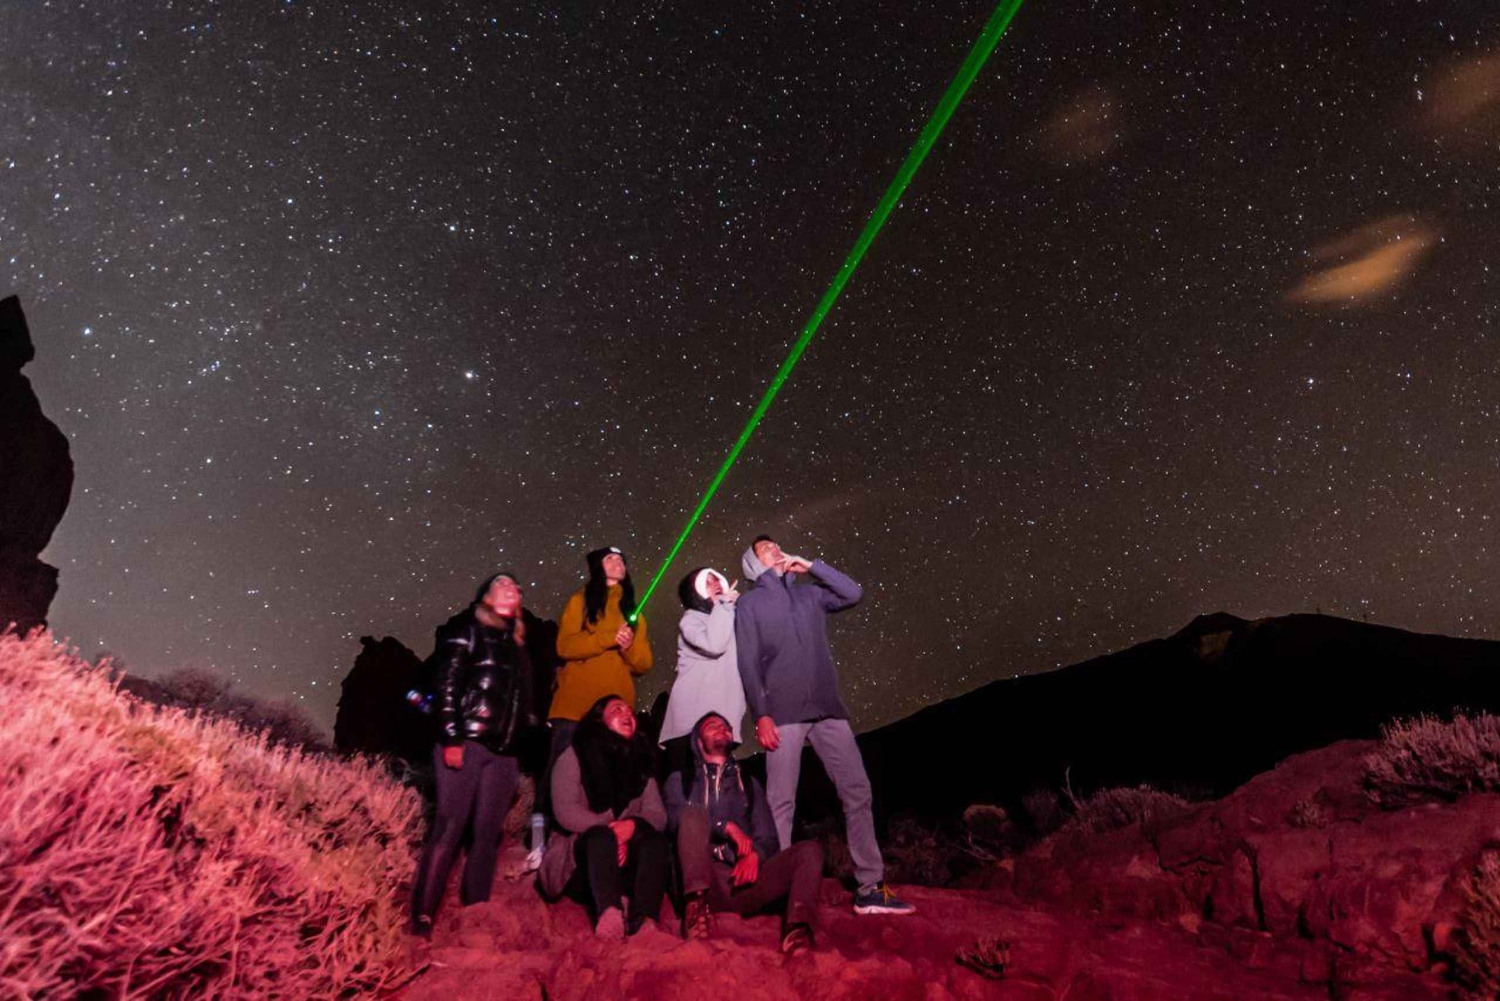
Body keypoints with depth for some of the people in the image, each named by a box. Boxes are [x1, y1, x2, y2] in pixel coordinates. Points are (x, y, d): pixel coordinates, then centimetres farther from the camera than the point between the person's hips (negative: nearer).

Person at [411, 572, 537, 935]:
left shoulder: (516, 644, 22)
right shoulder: (466, 630, 4)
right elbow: (447, 684, -7)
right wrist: (450, 736, -15)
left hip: (503, 751, 6)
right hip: (466, 742, -6)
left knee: (488, 833, 4)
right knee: (450, 827, -8)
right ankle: (422, 918, -4)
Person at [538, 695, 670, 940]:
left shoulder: (641, 765, 16)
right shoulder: (574, 757, 5)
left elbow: (658, 815, 2)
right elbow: (565, 811, -10)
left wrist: (632, 825, -21)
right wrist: (610, 829, -21)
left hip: (627, 862, 3)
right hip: (579, 863, -3)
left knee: (654, 840, -26)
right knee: (601, 836, -34)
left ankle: (645, 920, -50)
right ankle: (610, 910, -62)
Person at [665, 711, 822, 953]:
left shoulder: (749, 783, 27)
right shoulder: (680, 779, 20)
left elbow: (768, 838, 16)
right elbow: (675, 817, -1)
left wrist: (754, 854, -8)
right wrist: (727, 826, -13)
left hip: (744, 881, 3)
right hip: (704, 881, -2)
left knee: (810, 849, -19)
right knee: (693, 812, -26)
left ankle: (797, 929, -45)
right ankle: (697, 903, -42)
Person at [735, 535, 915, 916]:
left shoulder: (809, 594, 18)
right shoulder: (750, 603, 7)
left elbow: (853, 593, 8)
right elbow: (749, 665, 0)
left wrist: (811, 566, 7)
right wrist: (761, 715, -10)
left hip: (827, 708, 4)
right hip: (783, 713, -4)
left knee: (858, 791, 2)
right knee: (781, 802, -3)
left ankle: (870, 887, 10)